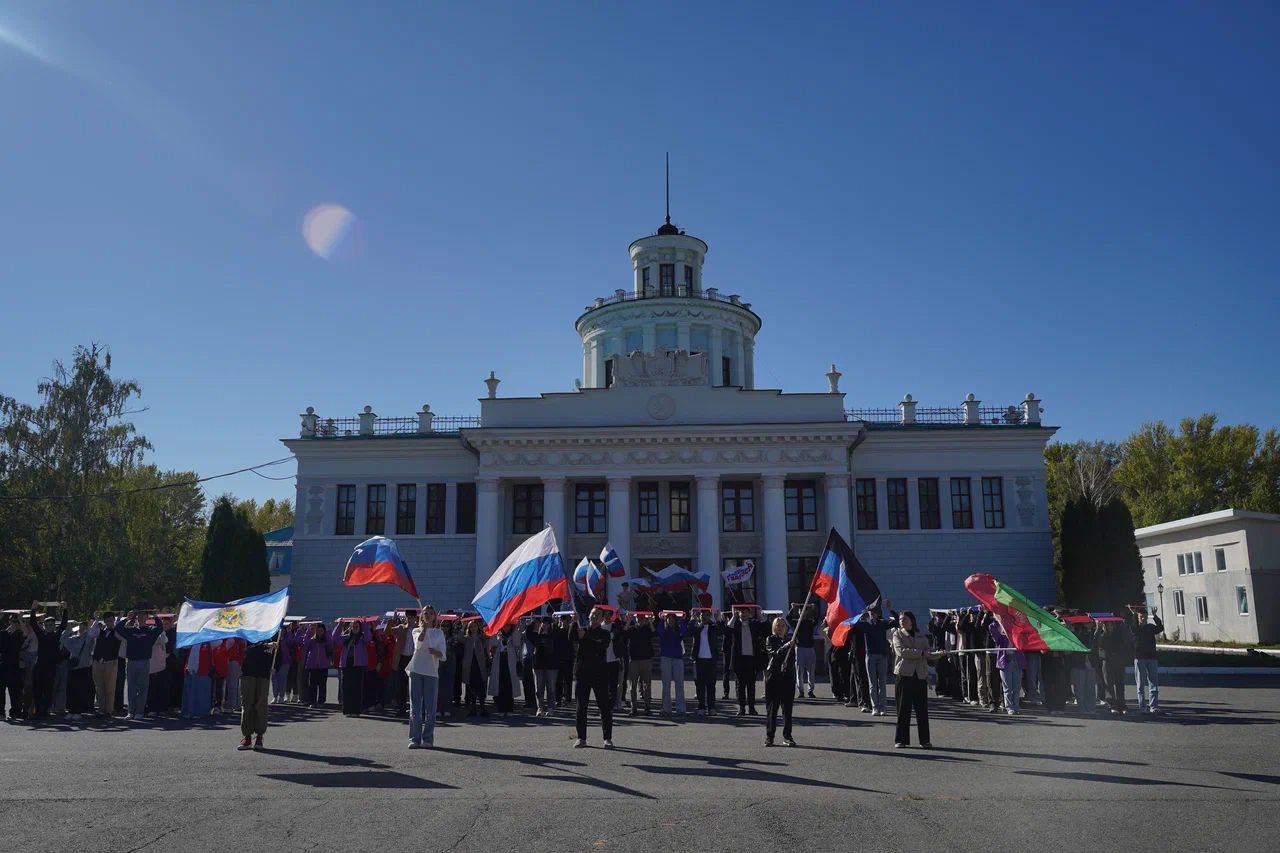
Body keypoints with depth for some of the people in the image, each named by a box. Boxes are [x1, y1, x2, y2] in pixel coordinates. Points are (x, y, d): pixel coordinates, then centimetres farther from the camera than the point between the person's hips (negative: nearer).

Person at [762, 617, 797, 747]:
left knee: (787, 708, 2)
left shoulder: (789, 640, 13)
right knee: (771, 708, 0)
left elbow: (793, 660, 17)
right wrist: (786, 647, -28)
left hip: (788, 677, 3)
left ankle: (787, 737, 6)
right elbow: (774, 654, -16)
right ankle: (769, 737, 5)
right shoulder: (770, 639, 1)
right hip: (773, 677, -3)